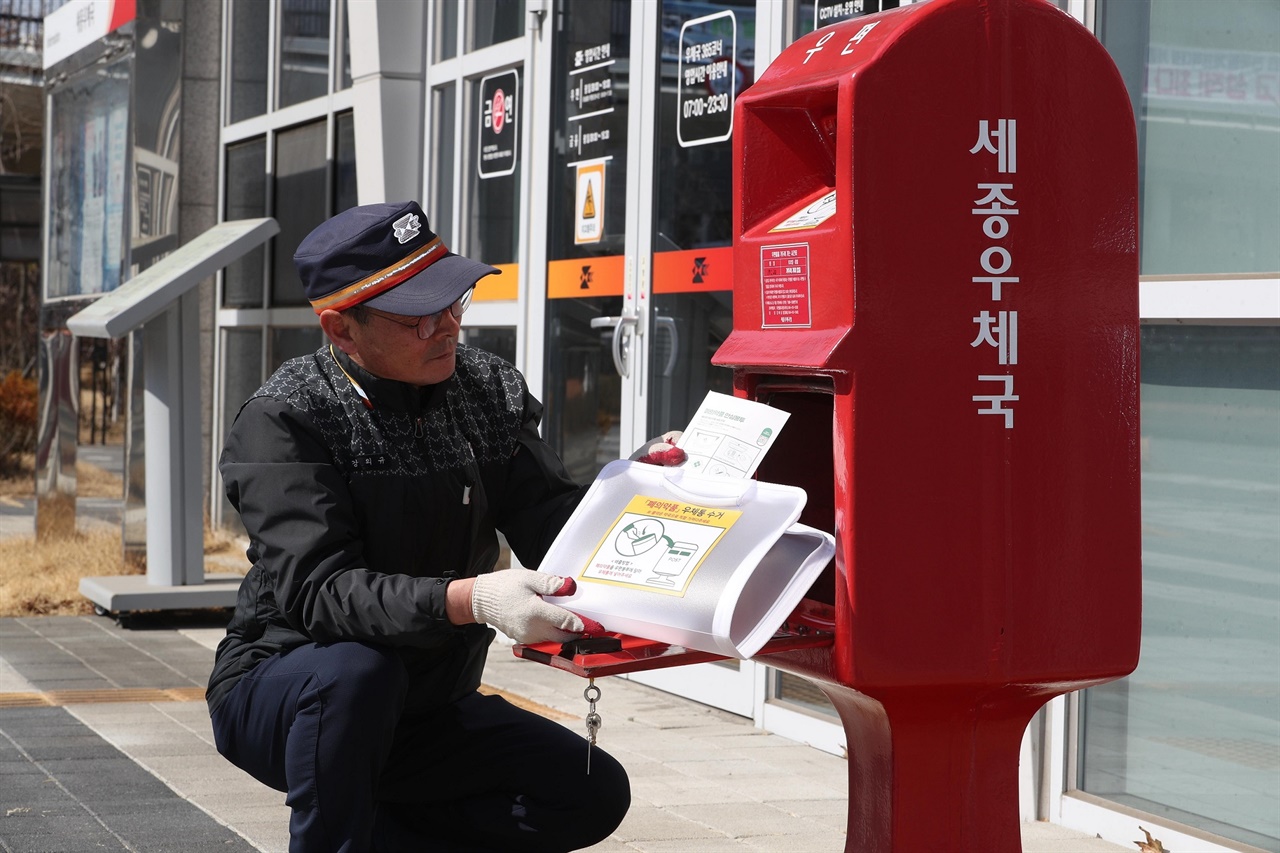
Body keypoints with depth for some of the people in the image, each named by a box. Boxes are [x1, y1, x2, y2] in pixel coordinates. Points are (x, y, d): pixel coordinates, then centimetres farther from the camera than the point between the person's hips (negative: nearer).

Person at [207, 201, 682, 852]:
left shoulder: (486, 392, -2)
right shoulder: (284, 420, -19)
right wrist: (471, 600, -45)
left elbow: (553, 525, -8)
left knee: (594, 795, -7)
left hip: (425, 714, 6)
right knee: (356, 671, -38)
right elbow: (319, 591, -31)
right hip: (281, 693, -6)